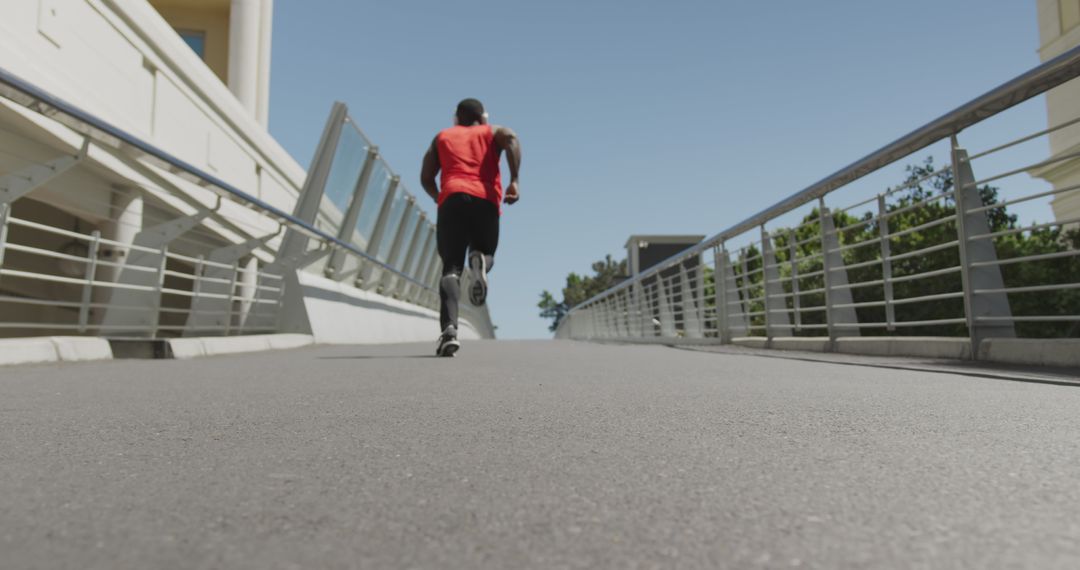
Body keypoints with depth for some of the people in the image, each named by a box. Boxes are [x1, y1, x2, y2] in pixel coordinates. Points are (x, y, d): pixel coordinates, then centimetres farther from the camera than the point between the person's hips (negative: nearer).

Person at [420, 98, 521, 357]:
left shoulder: (442, 136, 28)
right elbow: (511, 138, -1)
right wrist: (514, 180, -10)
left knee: (451, 268, -2)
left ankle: (449, 329, -26)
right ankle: (480, 260, -19)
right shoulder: (491, 132, 24)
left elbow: (426, 178, 20)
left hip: (452, 199, 0)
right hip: (485, 202, 0)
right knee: (485, 253, 21)